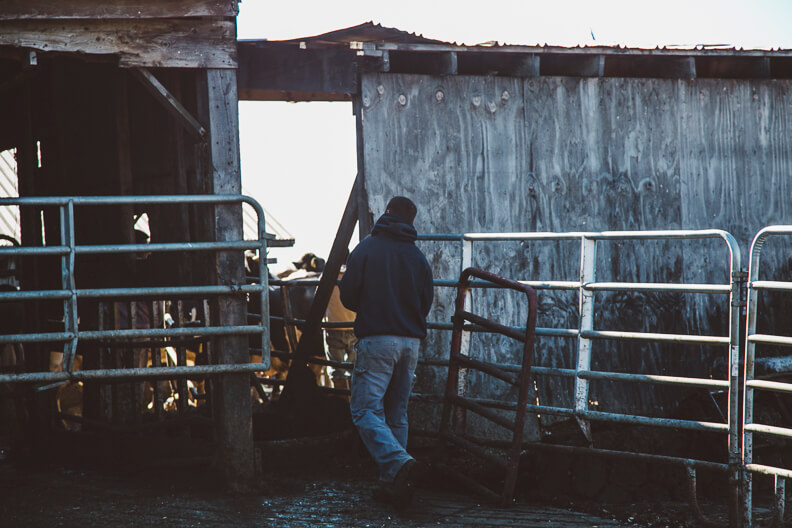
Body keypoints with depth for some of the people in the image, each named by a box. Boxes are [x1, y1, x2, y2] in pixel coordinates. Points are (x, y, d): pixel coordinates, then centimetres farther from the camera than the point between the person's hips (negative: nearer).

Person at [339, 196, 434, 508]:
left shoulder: (367, 248, -2)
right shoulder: (417, 257, 10)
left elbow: (348, 295, -2)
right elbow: (426, 303, 11)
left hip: (376, 340, -5)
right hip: (410, 342, 5)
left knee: (365, 409, -7)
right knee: (396, 414, 12)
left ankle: (399, 463, -29)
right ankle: (391, 483, 9)